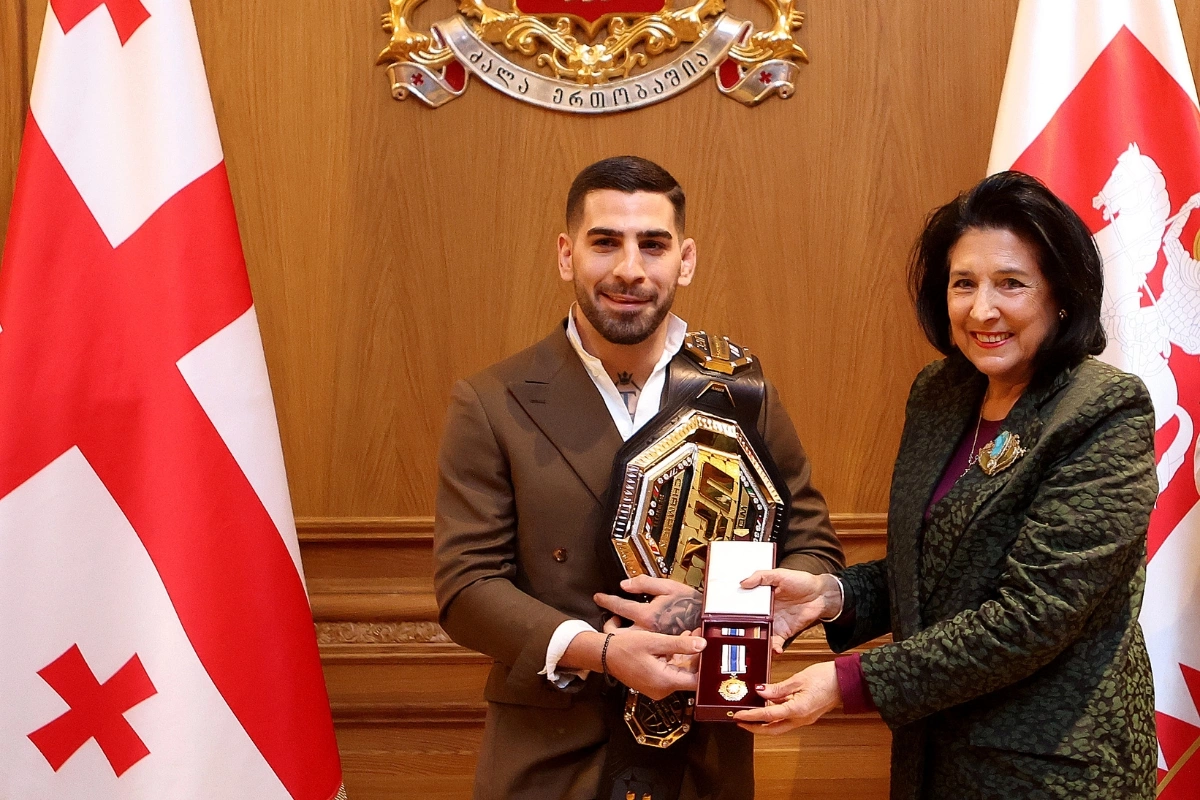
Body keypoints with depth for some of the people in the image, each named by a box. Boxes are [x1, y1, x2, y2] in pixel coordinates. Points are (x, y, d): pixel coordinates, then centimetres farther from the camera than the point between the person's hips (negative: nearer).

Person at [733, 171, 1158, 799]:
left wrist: (851, 683, -23)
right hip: (931, 748, 6)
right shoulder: (938, 395, 3)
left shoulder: (1107, 417, -17)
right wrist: (832, 594, -7)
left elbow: (1032, 615, -22)